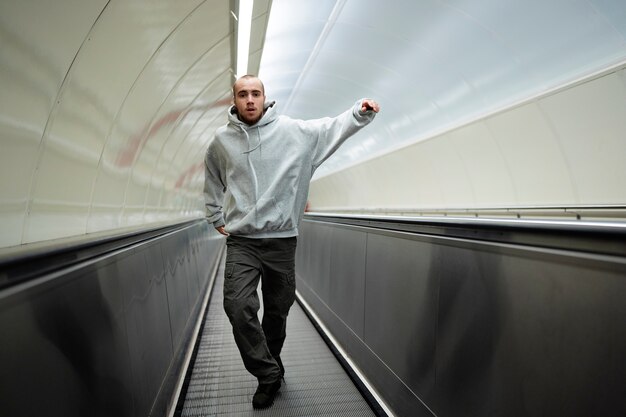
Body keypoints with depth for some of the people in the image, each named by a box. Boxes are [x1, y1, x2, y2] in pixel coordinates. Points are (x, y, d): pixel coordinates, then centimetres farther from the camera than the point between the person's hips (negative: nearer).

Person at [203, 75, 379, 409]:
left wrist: (360, 112, -17)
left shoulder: (292, 130, -1)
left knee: (277, 310, 12)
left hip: (281, 239, 0)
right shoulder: (222, 140, 6)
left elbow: (331, 129, -1)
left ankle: (270, 367, 39)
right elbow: (212, 182, 21)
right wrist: (216, 217, 17)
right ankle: (270, 374, 9)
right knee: (238, 306, -13)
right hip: (241, 241, 1)